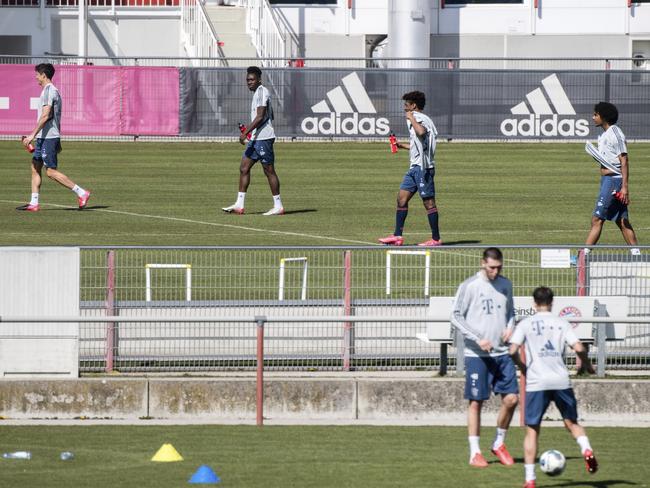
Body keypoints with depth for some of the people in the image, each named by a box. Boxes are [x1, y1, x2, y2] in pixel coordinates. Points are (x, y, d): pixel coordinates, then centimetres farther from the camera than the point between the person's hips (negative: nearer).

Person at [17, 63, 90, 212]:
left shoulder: (49, 91, -14)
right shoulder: (53, 91, 17)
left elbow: (45, 116, -22)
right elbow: (56, 118, 21)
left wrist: (32, 135, -22)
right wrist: (57, 142, 23)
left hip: (48, 137, -10)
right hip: (44, 138, 10)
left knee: (51, 172, -9)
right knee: (35, 168, 9)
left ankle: (81, 193, -8)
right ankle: (34, 204, 8)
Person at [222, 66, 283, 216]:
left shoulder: (262, 92, -13)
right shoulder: (259, 92, 17)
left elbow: (260, 117, -21)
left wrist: (246, 132, -21)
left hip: (263, 138, -10)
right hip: (256, 138, 10)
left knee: (269, 170, -5)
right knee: (244, 168, 6)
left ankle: (278, 206, 1)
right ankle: (239, 205, 6)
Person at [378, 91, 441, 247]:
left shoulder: (419, 118, -11)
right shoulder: (417, 119, 19)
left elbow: (421, 131, -36)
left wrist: (411, 118, -22)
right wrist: (403, 145, 30)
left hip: (423, 167, -10)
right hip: (415, 167, 10)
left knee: (429, 202, -5)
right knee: (402, 198, 8)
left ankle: (436, 239, 0)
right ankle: (398, 236, 9)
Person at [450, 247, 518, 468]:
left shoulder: (505, 284, 10)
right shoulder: (469, 286, -7)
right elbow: (456, 316, -6)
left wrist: (510, 327, 1)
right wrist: (477, 339, -15)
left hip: (502, 352, 5)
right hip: (477, 355, -5)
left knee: (511, 398, -1)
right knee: (476, 402, -1)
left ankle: (499, 444, 18)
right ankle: (475, 452, 7)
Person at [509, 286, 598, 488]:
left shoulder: (526, 324, 4)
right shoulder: (561, 323, 7)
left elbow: (513, 350, -4)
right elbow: (579, 348, -4)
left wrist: (523, 367, 15)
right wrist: (587, 365, 15)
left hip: (536, 383, -1)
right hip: (561, 381, 1)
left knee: (532, 430, 5)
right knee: (571, 422, 18)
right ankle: (586, 449, -11)